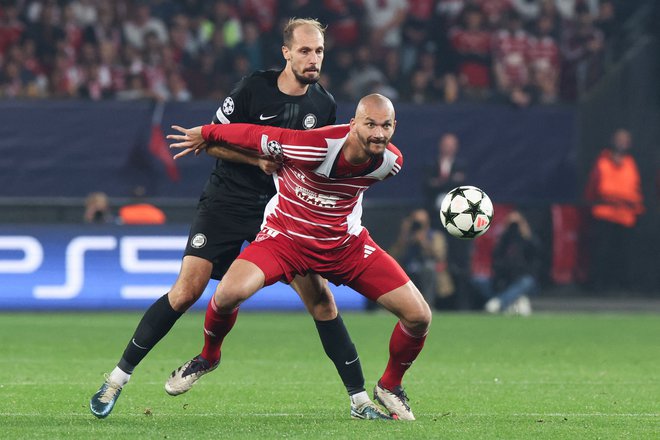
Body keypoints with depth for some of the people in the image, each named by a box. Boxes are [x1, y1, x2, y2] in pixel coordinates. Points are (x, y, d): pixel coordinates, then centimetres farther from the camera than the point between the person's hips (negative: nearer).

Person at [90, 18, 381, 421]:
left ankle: (359, 399, 1)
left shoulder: (325, 105, 2)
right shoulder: (256, 87, -9)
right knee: (187, 291, -12)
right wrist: (259, 158, -17)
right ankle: (119, 377, 0)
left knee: (320, 295, -7)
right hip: (227, 202, -3)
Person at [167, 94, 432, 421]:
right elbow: (254, 135, -19)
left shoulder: (391, 161, -14)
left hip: (347, 243, 4)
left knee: (419, 317, -7)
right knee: (230, 292, -30)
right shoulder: (317, 146, -32)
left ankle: (389, 387, 24)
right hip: (285, 235, -4)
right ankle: (208, 355, 4)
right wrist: (205, 135, -5)